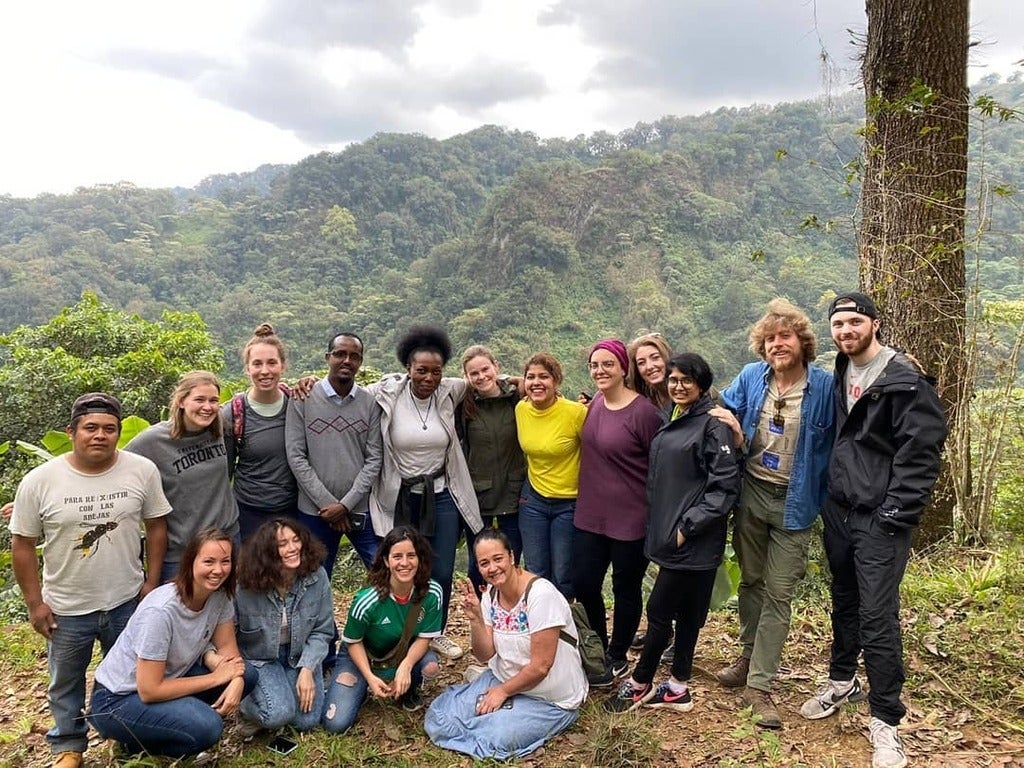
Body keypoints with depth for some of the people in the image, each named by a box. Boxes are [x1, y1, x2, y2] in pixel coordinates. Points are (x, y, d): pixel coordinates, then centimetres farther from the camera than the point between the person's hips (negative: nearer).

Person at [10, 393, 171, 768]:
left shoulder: (142, 470, -12)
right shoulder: (38, 481, -14)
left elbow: (156, 526, -2)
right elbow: (22, 544, -5)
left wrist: (152, 582, -2)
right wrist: (34, 602, -5)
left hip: (128, 601, 1)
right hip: (65, 608, 0)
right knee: (66, 683, 20)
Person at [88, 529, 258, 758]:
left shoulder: (219, 594, -11)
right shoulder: (160, 611, -31)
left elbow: (227, 647, -1)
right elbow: (149, 691, -26)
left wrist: (235, 679, -23)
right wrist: (216, 677, -21)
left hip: (168, 678, 7)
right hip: (117, 700, -7)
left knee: (246, 676, -11)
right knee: (207, 726, -29)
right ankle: (139, 743, 0)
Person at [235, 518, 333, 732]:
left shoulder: (317, 577, -17)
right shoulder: (245, 585, -23)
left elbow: (322, 631, -8)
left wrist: (307, 669, -17)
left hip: (302, 655, 3)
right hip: (259, 658, -2)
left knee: (307, 720, -9)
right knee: (279, 714, -25)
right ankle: (246, 703, 9)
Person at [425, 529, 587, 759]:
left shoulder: (541, 594, -26)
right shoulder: (490, 595, -2)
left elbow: (540, 667, -22)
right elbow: (485, 655, -4)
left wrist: (503, 691, -9)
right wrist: (475, 617, -19)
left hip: (549, 699, -6)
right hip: (503, 680, 6)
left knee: (490, 739, -24)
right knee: (439, 716, -7)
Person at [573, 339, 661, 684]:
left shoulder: (643, 411, -17)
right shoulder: (593, 405, 3)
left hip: (630, 519, -6)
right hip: (589, 516, 6)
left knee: (626, 589, 12)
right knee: (583, 585, 12)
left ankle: (617, 659, 33)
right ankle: (599, 649, 36)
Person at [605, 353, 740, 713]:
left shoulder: (712, 424, -13)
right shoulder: (667, 420, 11)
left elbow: (726, 485, -17)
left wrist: (687, 526, -17)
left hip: (694, 541, -7)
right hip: (668, 535, 7)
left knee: (659, 609, 0)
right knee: (685, 612, 15)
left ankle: (640, 684, 16)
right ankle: (678, 688, 24)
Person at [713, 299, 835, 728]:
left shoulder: (824, 386, -11)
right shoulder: (751, 378, -2)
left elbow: (835, 444, -5)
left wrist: (822, 498, -7)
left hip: (793, 504, -3)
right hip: (750, 495, 3)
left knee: (779, 594, 0)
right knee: (750, 581, 17)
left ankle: (759, 685, 7)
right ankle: (750, 657, 35)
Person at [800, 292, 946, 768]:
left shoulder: (906, 380, -13)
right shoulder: (839, 375, 9)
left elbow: (921, 452, -16)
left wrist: (895, 515, -18)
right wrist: (828, 496, 14)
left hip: (879, 519, -7)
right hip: (838, 511, 7)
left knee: (878, 618, -3)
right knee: (844, 603, 20)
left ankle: (885, 720, 11)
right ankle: (842, 681, 38)